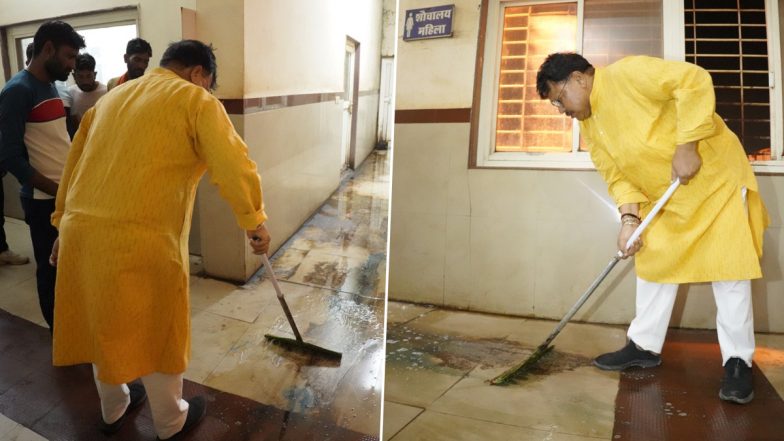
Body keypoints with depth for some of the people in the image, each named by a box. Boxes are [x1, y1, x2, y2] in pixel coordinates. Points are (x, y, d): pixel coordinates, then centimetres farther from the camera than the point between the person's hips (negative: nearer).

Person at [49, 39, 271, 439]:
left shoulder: (111, 97, 20)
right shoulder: (195, 99, -1)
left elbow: (74, 164, 21)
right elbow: (233, 166, -12)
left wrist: (64, 225, 26)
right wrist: (254, 221, -1)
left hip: (81, 229, 7)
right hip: (142, 239, -7)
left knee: (104, 326, 24)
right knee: (157, 333, 13)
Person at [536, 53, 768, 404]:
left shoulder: (627, 73, -20)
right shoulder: (590, 127, 4)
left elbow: (694, 80, -27)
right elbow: (617, 176, 1)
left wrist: (686, 146, -29)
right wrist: (629, 218, -13)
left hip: (715, 173, -8)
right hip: (664, 197, 8)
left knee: (729, 269, -4)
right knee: (654, 265, 8)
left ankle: (738, 361, 6)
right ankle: (644, 346, 19)